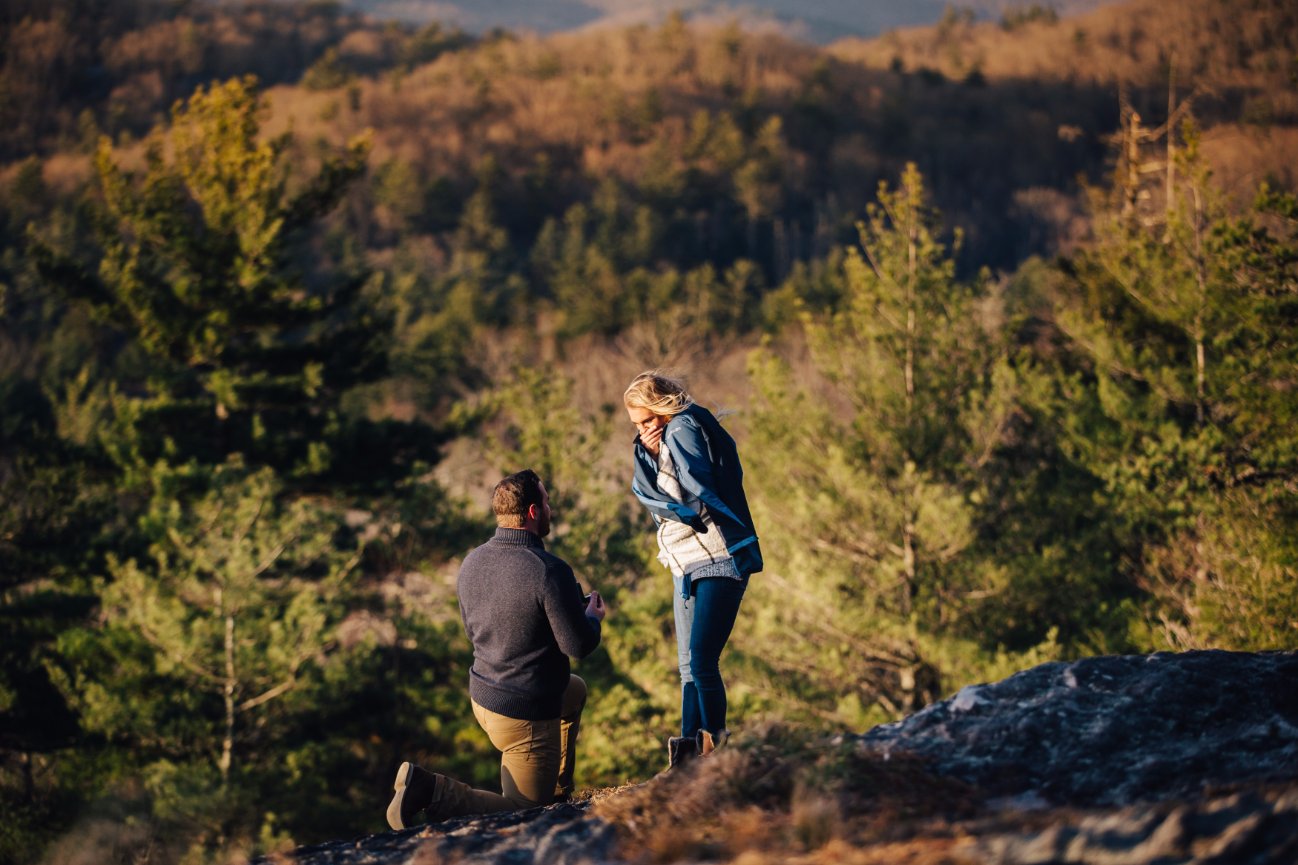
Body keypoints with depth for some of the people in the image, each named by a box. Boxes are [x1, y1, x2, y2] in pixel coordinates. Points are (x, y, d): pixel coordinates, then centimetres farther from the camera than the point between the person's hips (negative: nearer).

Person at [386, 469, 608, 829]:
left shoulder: (472, 562, -1)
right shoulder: (549, 570, -24)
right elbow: (578, 646, -19)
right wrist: (593, 617, 5)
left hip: (482, 696, 8)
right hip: (524, 714, -8)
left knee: (575, 691, 34)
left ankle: (557, 795, 36)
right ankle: (430, 790, -12)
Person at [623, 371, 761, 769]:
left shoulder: (686, 427, -10)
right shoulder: (665, 437, 18)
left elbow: (698, 492, -19)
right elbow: (644, 490, 9)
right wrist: (646, 451, -7)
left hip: (718, 559, -10)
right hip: (686, 564, 10)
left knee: (702, 661, -15)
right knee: (689, 665, 5)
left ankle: (714, 744, -12)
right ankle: (691, 746, 4)